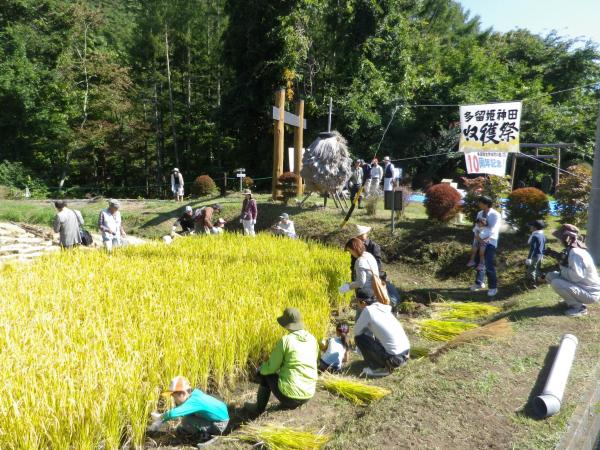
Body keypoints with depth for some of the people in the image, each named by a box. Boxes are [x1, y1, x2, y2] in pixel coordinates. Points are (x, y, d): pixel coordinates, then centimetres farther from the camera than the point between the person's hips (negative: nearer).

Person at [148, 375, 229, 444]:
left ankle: (205, 434, -6)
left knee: (186, 421, -21)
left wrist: (160, 417, -17)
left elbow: (173, 413, -37)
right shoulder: (192, 396, -3)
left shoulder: (194, 400, -29)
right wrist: (158, 424, 2)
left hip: (219, 424, -9)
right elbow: (177, 412, 8)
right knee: (180, 430, 11)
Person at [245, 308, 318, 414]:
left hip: (289, 395, -5)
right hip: (308, 394, 5)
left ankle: (259, 408, 31)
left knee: (265, 373, 19)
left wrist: (261, 368, 16)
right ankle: (290, 403, 23)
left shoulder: (285, 340, -14)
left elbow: (271, 367, -6)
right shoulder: (312, 339, 1)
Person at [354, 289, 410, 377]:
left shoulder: (368, 310, -11)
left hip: (393, 359, -8)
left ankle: (379, 369, 3)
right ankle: (387, 365, 20)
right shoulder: (382, 307, 8)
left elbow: (357, 331, -2)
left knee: (359, 338, -1)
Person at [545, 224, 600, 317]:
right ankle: (572, 300, 14)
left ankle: (579, 307, -7)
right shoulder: (572, 249, 5)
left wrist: (563, 267, -17)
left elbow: (576, 277, -31)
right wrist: (562, 259, -6)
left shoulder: (575, 253, -25)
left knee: (556, 283, -27)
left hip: (590, 293, -9)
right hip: (581, 285, 9)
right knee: (550, 276, 6)